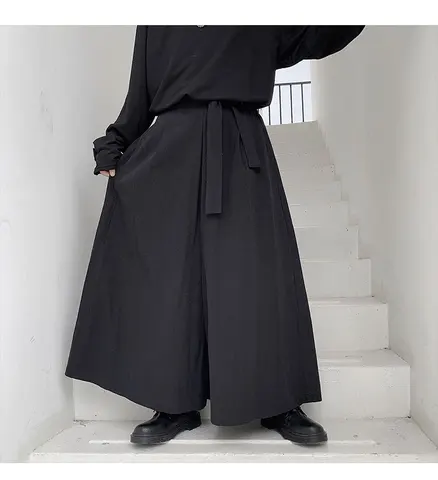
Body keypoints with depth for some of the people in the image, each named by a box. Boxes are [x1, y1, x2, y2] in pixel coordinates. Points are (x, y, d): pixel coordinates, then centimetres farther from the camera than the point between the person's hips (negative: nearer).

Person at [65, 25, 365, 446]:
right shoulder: (156, 26, 20)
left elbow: (318, 36, 18)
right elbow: (140, 97, 16)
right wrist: (113, 150, 5)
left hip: (240, 151, 0)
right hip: (172, 149, 1)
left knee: (258, 274, -7)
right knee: (172, 276, -4)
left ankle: (280, 405, 5)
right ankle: (178, 405, 6)